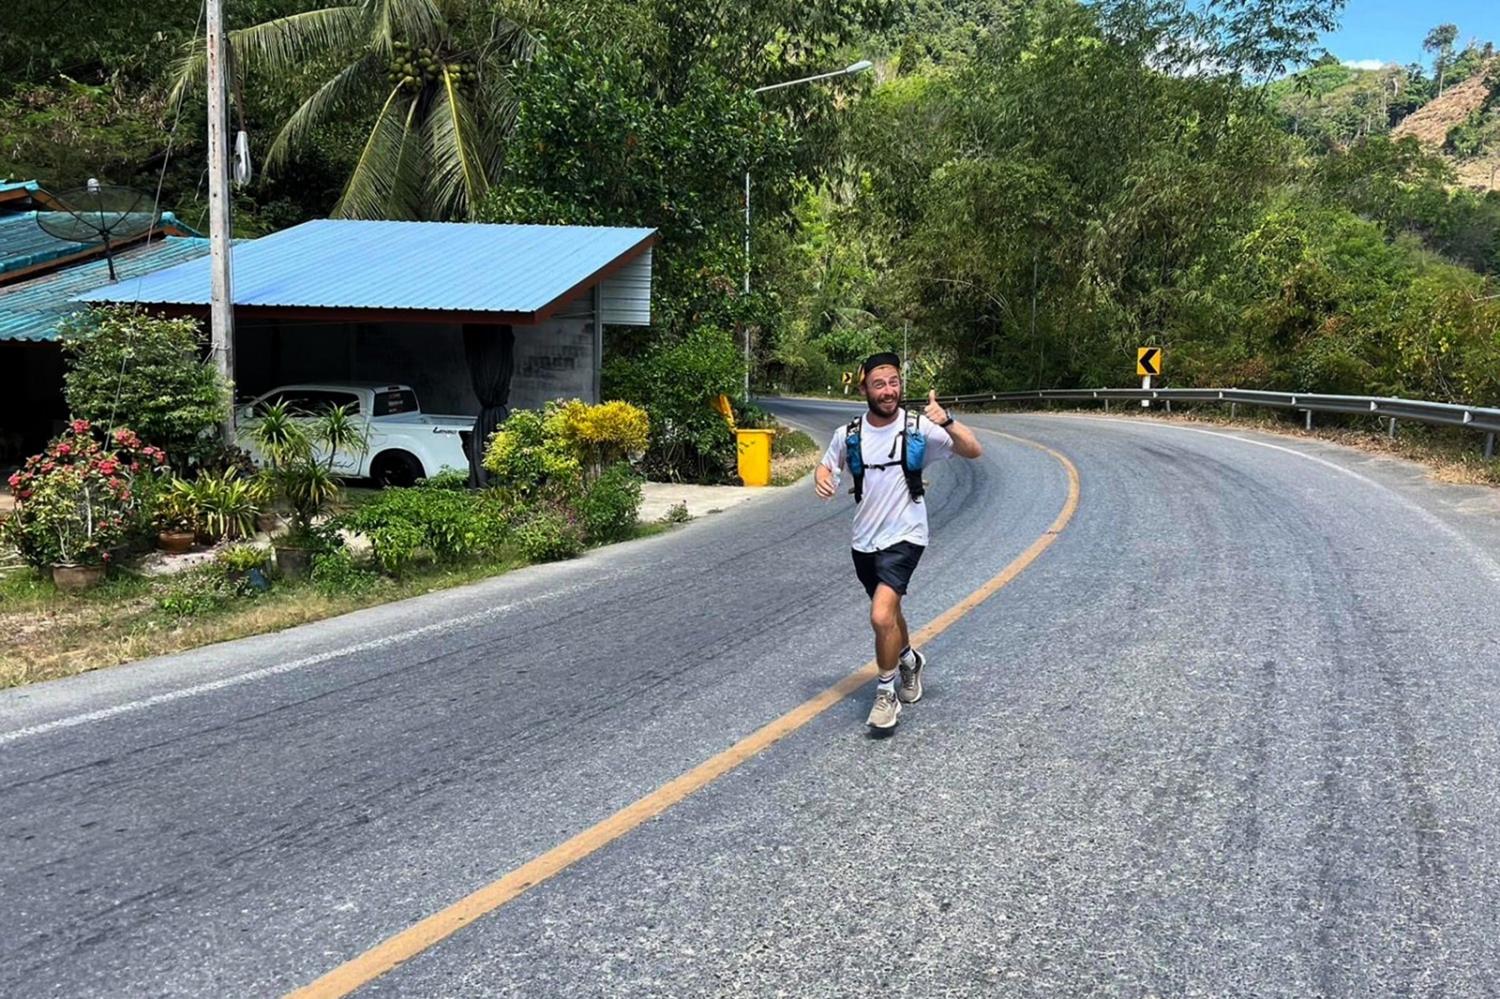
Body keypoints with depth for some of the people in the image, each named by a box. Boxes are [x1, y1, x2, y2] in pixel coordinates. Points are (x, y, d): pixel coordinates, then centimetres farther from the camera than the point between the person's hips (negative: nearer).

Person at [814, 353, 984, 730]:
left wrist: (946, 421, -33)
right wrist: (822, 478, -9)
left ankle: (886, 693, 0)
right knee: (889, 611, 23)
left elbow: (973, 450, -16)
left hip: (904, 537, -4)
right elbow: (827, 465, 15)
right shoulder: (848, 435, -3)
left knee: (881, 616, -21)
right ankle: (909, 660, 53)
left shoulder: (919, 428, -11)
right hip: (865, 540, 4)